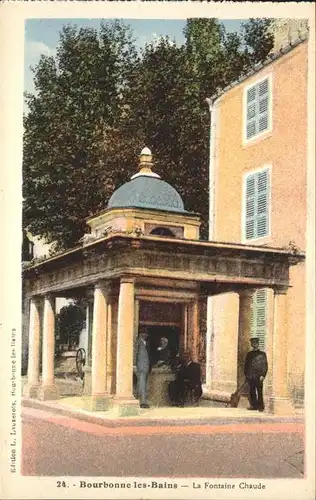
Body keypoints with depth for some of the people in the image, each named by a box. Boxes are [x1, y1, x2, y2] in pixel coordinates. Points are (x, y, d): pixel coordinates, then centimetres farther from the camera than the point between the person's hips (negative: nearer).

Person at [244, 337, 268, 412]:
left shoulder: (262, 354, 4)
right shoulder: (249, 354, 15)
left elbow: (265, 365, -1)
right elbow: (246, 365, 17)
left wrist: (263, 375, -10)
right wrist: (246, 375, 9)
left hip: (259, 377, -4)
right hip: (250, 377, 4)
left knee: (259, 392, -4)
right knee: (252, 392, 5)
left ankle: (260, 406, 2)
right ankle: (253, 405, 12)